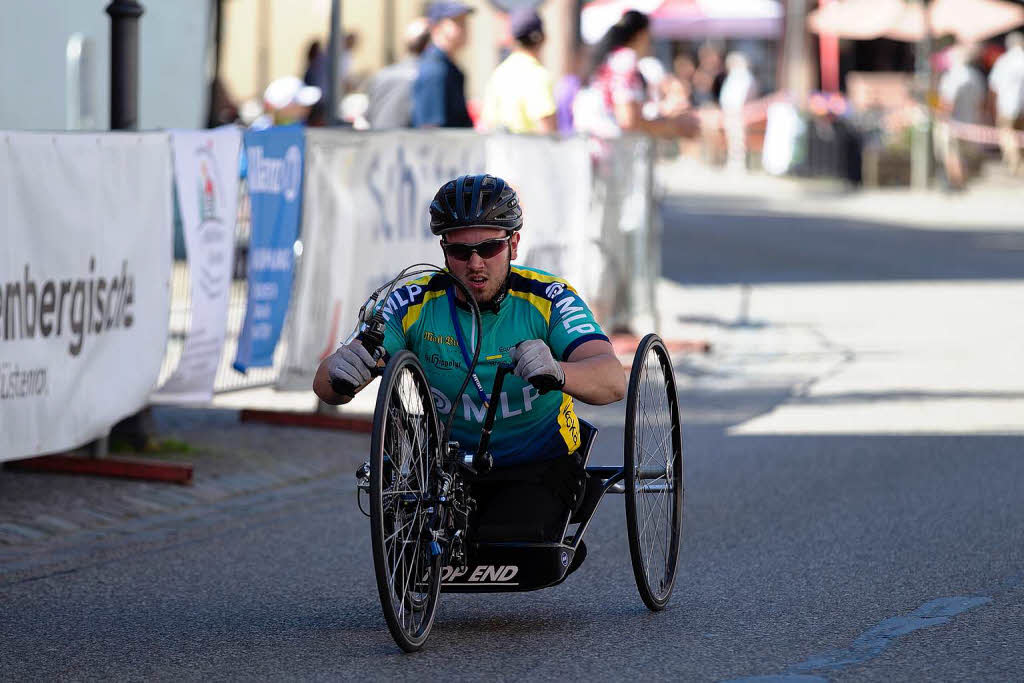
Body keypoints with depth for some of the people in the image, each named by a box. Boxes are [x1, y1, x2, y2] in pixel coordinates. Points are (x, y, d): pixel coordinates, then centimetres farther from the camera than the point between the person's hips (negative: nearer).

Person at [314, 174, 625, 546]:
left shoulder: (547, 299, -15)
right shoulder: (416, 304, -9)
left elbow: (612, 382, -30)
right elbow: (326, 389, -14)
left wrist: (556, 372, -53)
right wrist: (339, 369, -40)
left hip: (537, 471, -3)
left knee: (503, 545, -29)